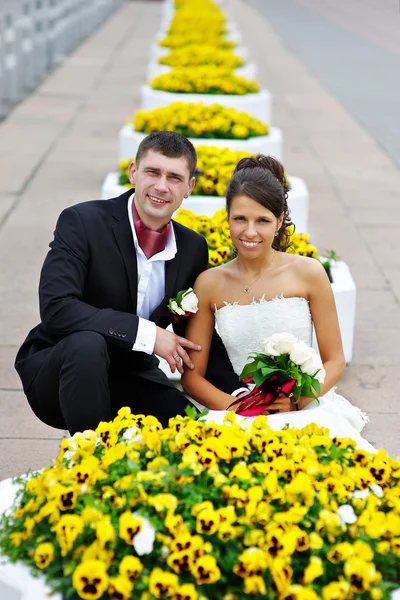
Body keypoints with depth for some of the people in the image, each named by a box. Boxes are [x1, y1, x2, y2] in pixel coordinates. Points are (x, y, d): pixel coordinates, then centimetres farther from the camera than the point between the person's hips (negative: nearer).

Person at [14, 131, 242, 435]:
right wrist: (147, 333, -28)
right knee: (88, 343, -36)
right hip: (55, 372, -4)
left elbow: (199, 337, 5)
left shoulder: (193, 248, 0)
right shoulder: (82, 222, -16)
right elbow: (56, 309, -27)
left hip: (130, 378, 4)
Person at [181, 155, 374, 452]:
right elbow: (192, 376, 7)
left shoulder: (308, 273, 0)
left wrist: (295, 403, -13)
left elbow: (335, 361, 5)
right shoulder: (210, 284, 4)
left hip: (308, 408, 0)